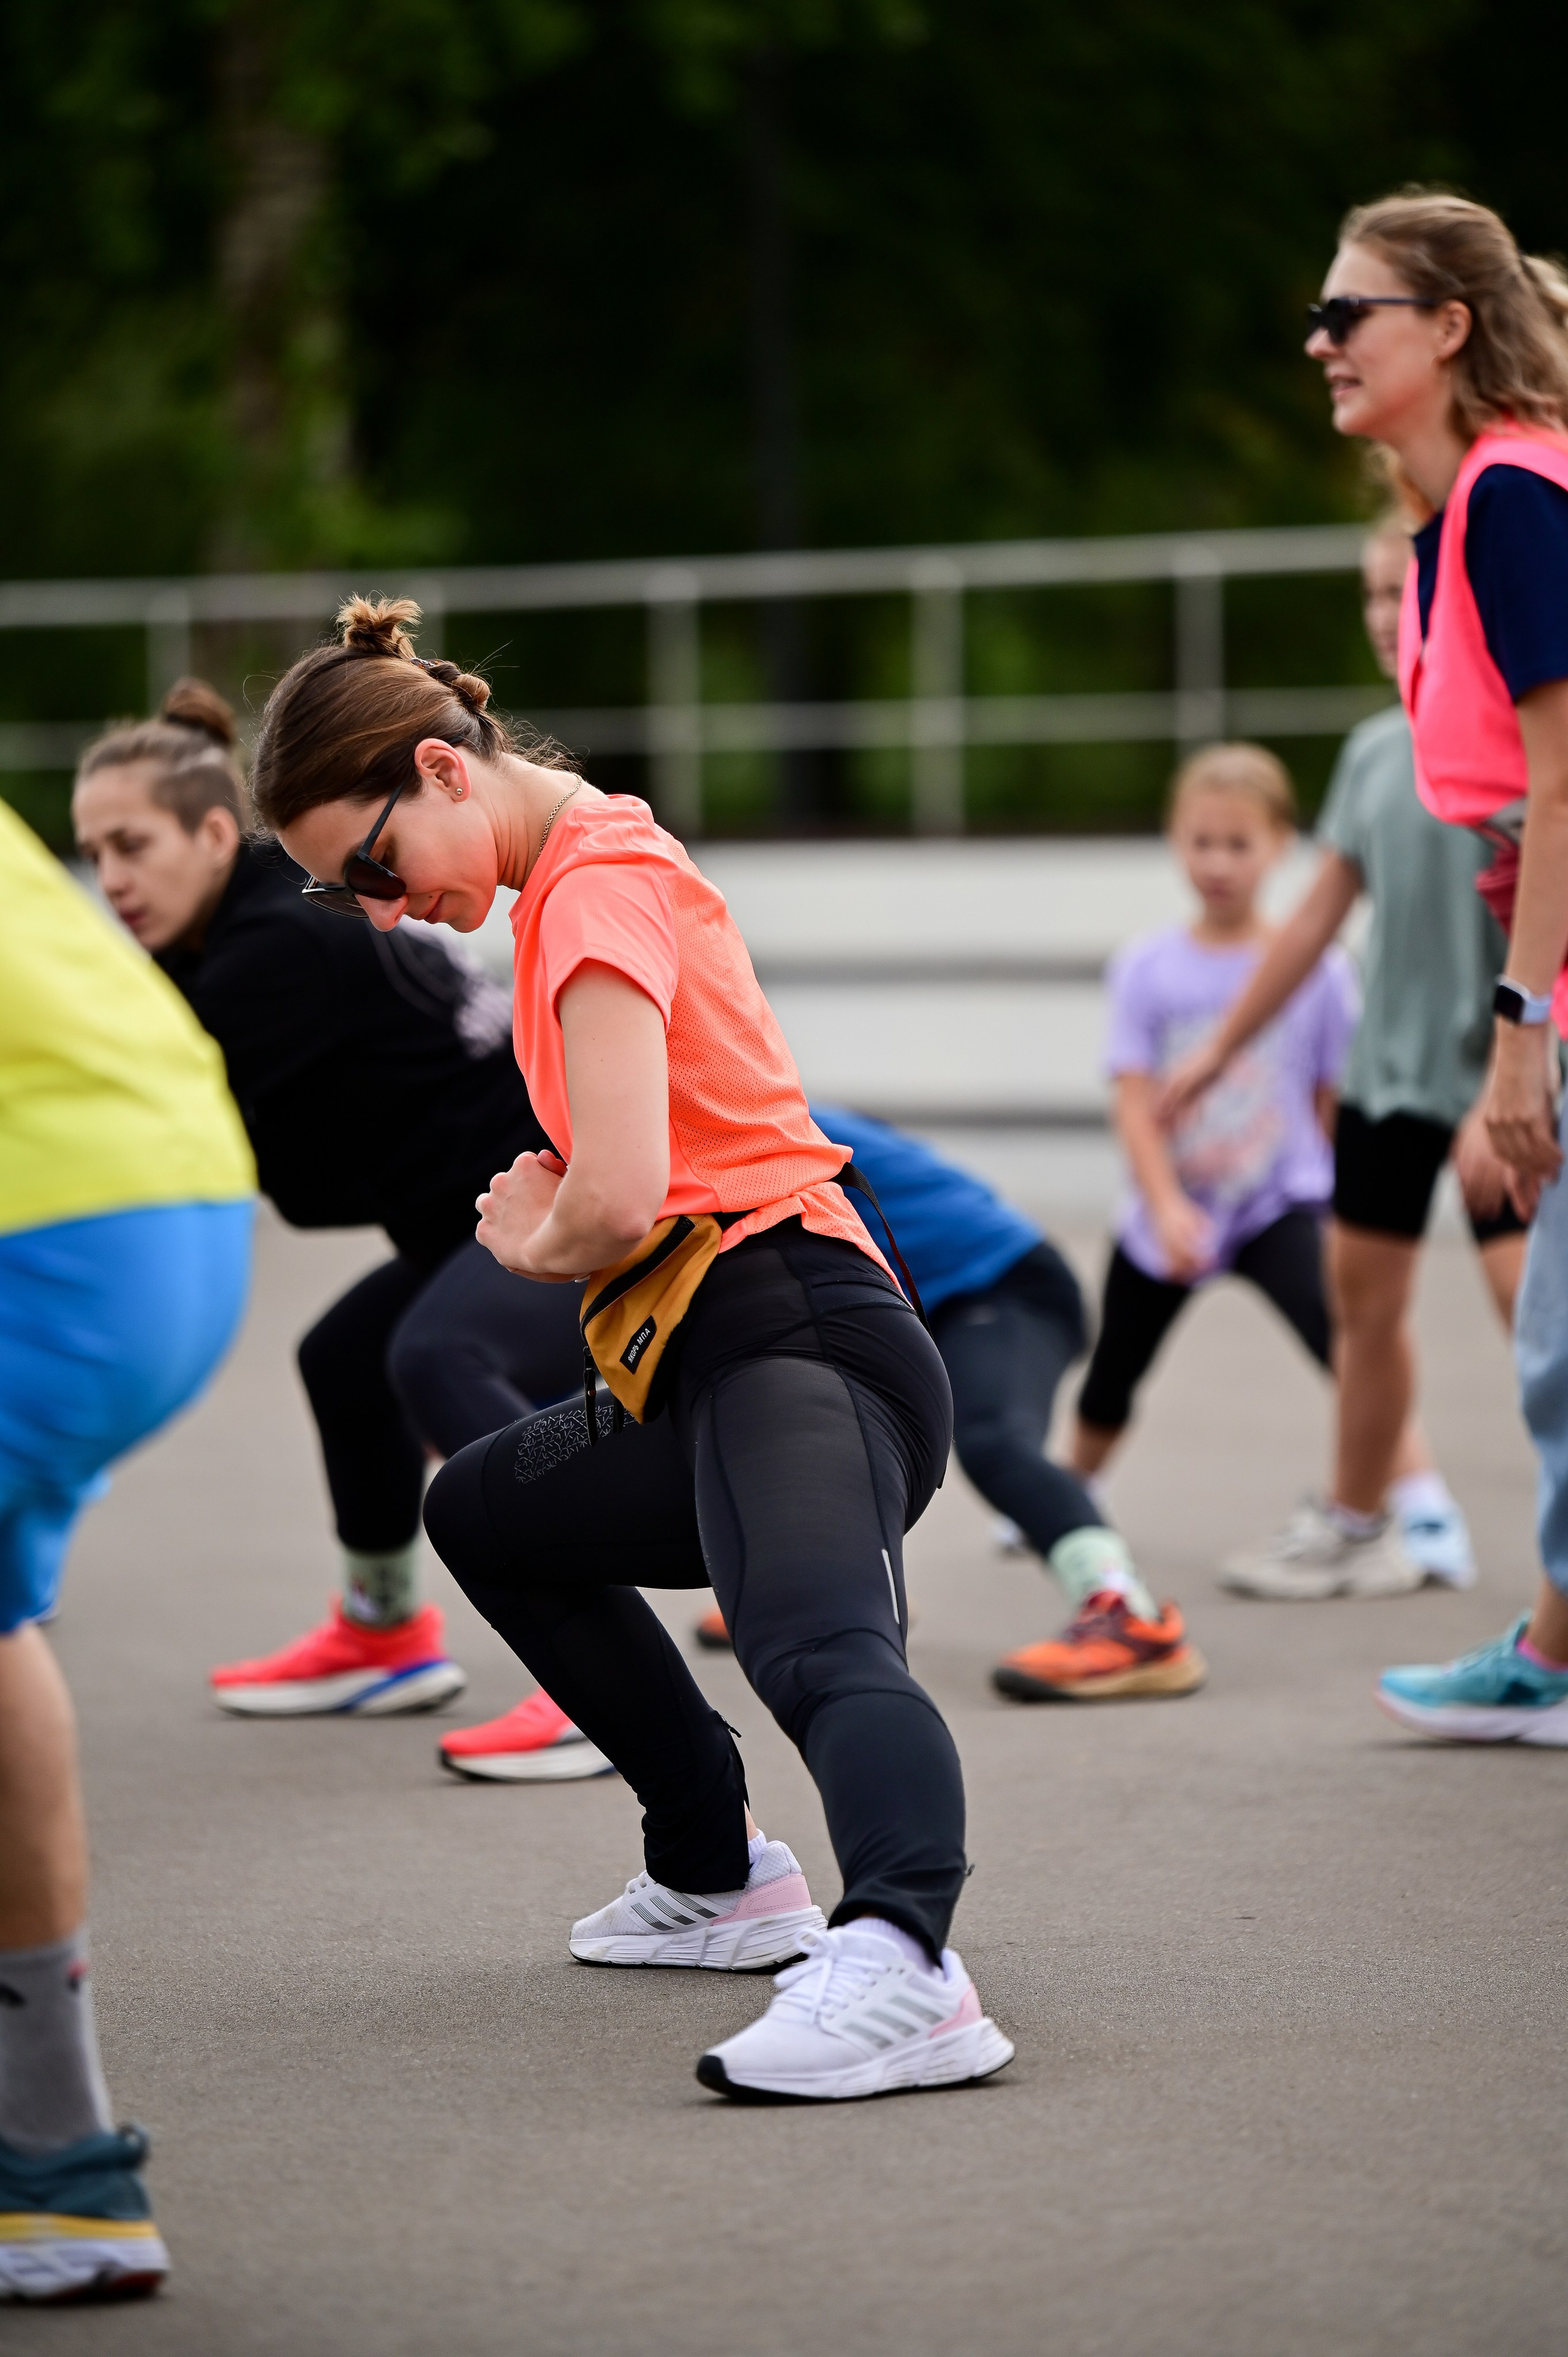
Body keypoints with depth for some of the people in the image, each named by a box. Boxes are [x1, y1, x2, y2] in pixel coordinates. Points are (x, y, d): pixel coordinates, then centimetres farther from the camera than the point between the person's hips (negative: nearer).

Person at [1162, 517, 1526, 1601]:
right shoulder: (1375, 751, 7)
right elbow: (1321, 914, 16)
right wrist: (1220, 1050, 20)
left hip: (1497, 1078, -7)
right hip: (1388, 1073, 7)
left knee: (1533, 1307, -15)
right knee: (1363, 1296, 14)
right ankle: (1351, 1522, 30)